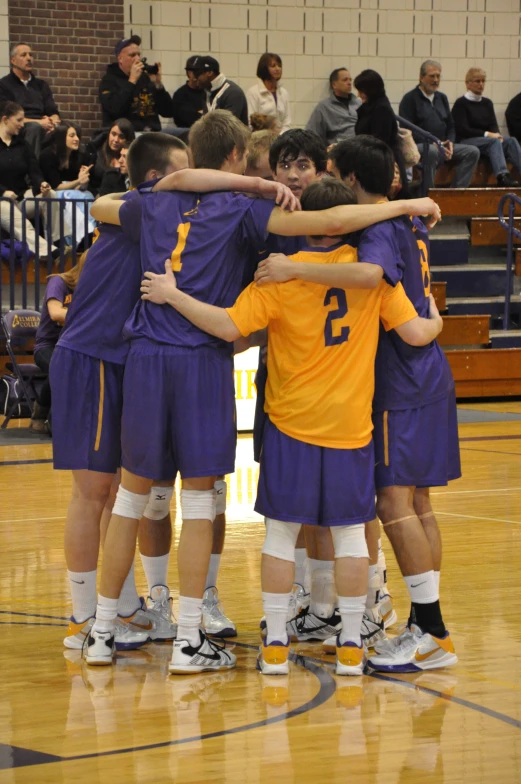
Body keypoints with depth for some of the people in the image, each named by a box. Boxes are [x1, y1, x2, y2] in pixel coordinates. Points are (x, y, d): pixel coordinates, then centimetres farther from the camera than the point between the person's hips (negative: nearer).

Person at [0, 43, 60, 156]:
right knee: (35, 127, -38)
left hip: (43, 128, 4)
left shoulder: (41, 85, 22)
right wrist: (39, 123, -16)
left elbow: (54, 113, 16)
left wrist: (53, 122, -11)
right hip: (17, 130, -4)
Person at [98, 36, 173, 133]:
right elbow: (115, 110, -16)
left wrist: (158, 84, -2)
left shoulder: (147, 78, 14)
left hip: (152, 133, 5)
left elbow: (168, 112, 10)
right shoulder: (109, 80, 4)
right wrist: (132, 81, -11)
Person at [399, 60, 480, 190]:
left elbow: (450, 125, 22)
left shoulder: (442, 98, 21)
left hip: (442, 146, 7)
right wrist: (432, 143, -20)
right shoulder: (410, 99, -1)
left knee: (472, 152, -11)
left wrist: (450, 142, -1)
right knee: (432, 151, -40)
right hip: (418, 146, -7)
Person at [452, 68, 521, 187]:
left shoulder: (487, 103, 19)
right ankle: (502, 176, -54)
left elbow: (494, 126, 10)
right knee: (493, 141, -34)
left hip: (490, 140, 6)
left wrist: (496, 135, -15)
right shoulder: (461, 104, 0)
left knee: (511, 141, -23)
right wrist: (487, 134, -16)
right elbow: (462, 130, -10)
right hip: (465, 141, -6)